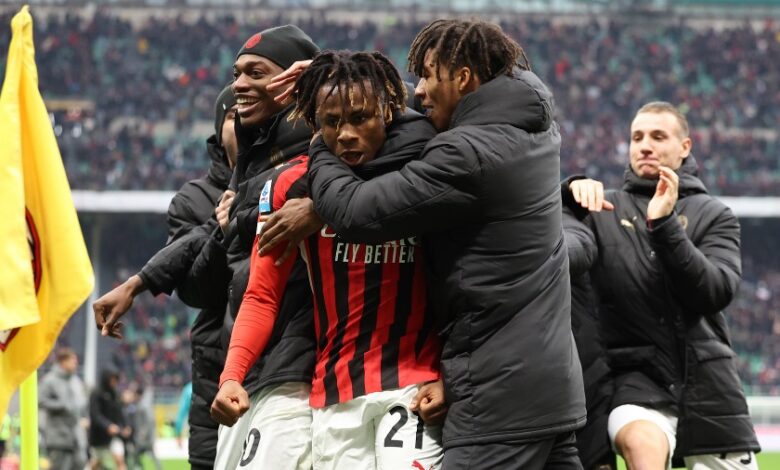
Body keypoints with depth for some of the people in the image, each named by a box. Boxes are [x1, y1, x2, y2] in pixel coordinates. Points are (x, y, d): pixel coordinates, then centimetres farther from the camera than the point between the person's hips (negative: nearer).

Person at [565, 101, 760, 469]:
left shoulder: (712, 215, 8)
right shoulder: (605, 211, 11)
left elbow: (716, 291, -7)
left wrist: (664, 225, -16)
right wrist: (571, 191, -16)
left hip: (708, 383, 2)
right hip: (637, 376, -2)